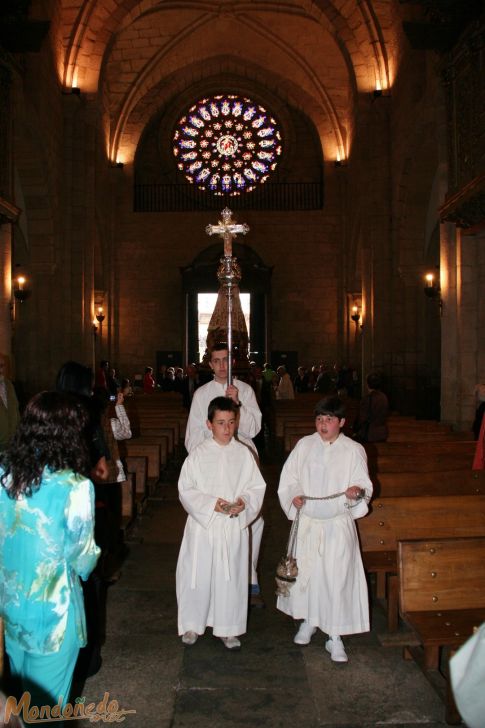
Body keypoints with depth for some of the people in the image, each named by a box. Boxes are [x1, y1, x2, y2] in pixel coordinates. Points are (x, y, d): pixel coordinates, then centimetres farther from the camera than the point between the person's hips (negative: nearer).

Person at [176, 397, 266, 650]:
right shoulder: (198, 453, -5)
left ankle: (228, 628, 26)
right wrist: (212, 503, -18)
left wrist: (243, 502, -17)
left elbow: (257, 487, 3)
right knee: (198, 574, 7)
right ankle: (192, 624, 27)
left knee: (231, 576, 9)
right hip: (203, 523, -1)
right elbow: (186, 489, -6)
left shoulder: (243, 453, -1)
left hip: (235, 525, 1)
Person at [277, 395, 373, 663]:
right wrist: (293, 496, -12)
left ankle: (334, 636, 16)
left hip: (338, 525, -2)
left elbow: (365, 485, -5)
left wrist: (356, 492, -26)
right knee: (305, 572, 13)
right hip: (306, 522, 3)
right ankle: (308, 621, 36)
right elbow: (288, 477, 6)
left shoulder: (353, 450, -6)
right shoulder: (304, 445, 0)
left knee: (337, 578, 0)